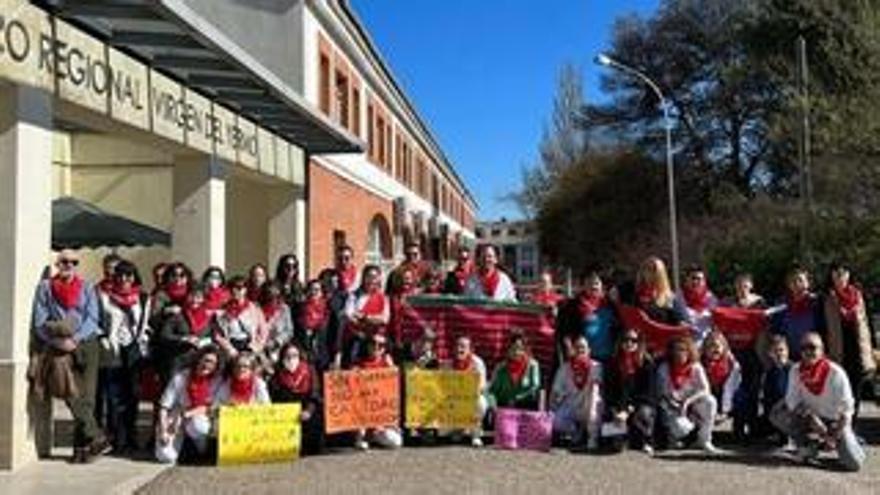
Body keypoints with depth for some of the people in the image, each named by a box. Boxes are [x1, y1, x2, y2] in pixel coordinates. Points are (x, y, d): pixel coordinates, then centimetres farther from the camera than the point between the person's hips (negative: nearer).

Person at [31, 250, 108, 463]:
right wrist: (59, 341, -12)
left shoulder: (86, 288, 15)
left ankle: (81, 446, 3)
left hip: (86, 344, 1)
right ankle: (96, 438, -15)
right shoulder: (45, 287, 10)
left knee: (86, 397, -4)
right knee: (73, 397, -16)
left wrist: (75, 339, -12)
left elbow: (92, 319, 4)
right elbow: (39, 323, 3)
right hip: (59, 348, -1)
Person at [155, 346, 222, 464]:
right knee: (166, 457, -22)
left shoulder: (216, 381, -10)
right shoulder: (181, 378, -13)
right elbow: (164, 406, -11)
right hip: (175, 422, 0)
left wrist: (187, 414, -25)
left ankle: (202, 452, -4)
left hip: (197, 419, 1)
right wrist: (163, 431, -19)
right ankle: (180, 442, 13)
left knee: (198, 425, -37)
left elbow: (208, 407, -10)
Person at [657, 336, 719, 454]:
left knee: (710, 401, -27)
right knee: (681, 428, -32)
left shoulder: (696, 368, -7)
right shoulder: (664, 369, -12)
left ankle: (704, 440, -12)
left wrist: (688, 401, -29)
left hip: (691, 405, 3)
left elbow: (705, 390, -14)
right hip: (672, 408, -3)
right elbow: (661, 395, -9)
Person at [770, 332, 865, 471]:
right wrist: (811, 418, -23)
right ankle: (809, 445, 0)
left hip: (835, 422, -3)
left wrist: (836, 434, -20)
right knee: (777, 415, -19)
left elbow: (847, 408, -16)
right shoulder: (796, 371, -12)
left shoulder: (835, 373, -22)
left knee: (853, 463, -21)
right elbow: (792, 400, -9)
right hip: (811, 420, 4)